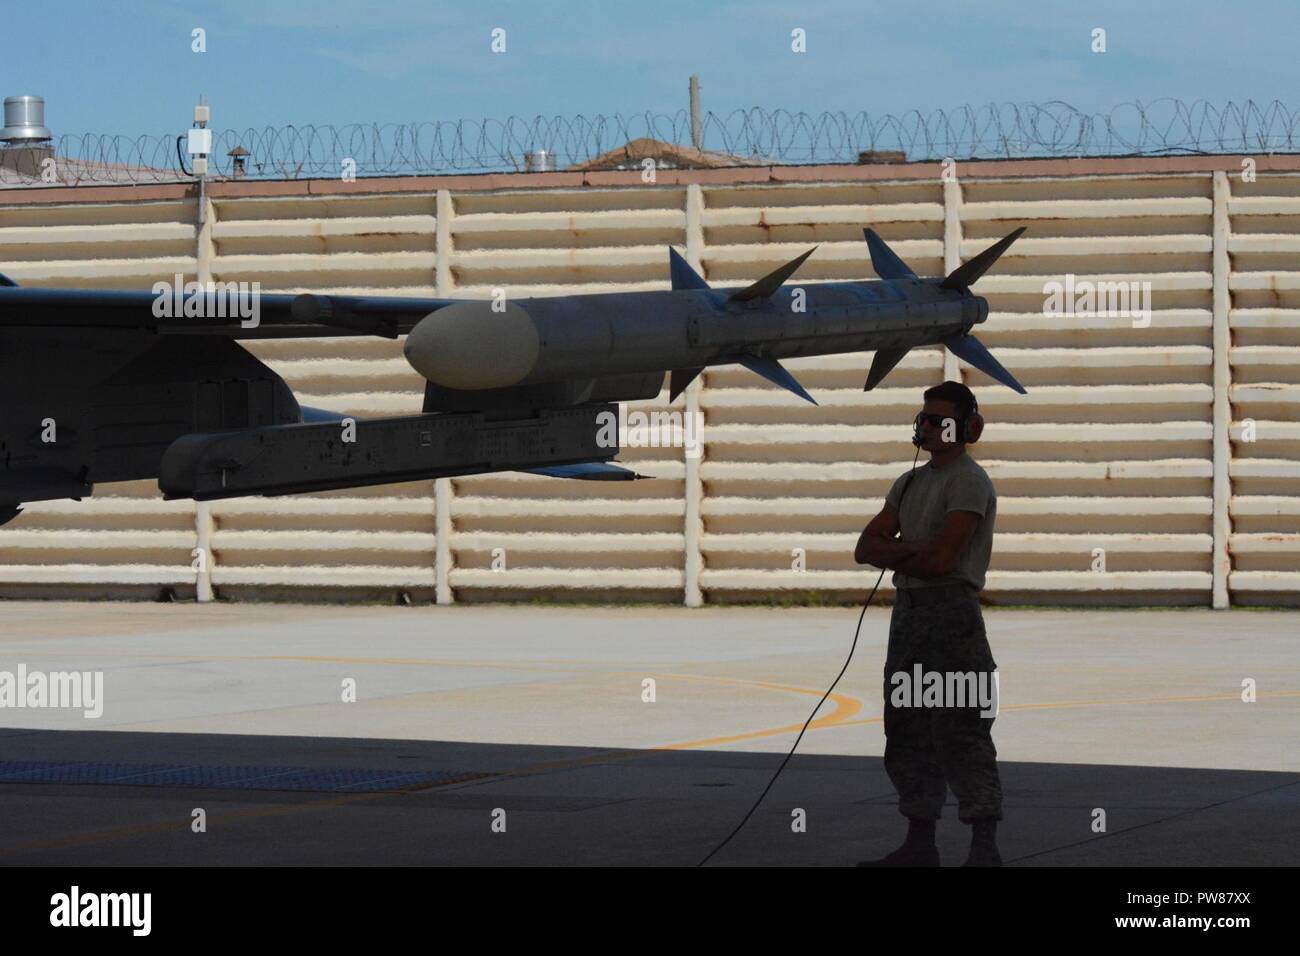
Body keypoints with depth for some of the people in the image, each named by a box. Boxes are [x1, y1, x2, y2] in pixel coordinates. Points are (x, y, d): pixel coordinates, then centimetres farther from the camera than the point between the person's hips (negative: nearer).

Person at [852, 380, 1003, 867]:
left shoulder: (969, 481, -8)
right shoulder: (909, 483, 18)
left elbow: (942, 557, -17)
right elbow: (866, 547, 12)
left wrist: (894, 554, 1)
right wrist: (912, 551, -9)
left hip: (951, 610, -9)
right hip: (907, 609, 9)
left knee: (961, 733, -11)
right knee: (908, 732, 11)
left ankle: (985, 847, -10)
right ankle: (919, 844, 18)